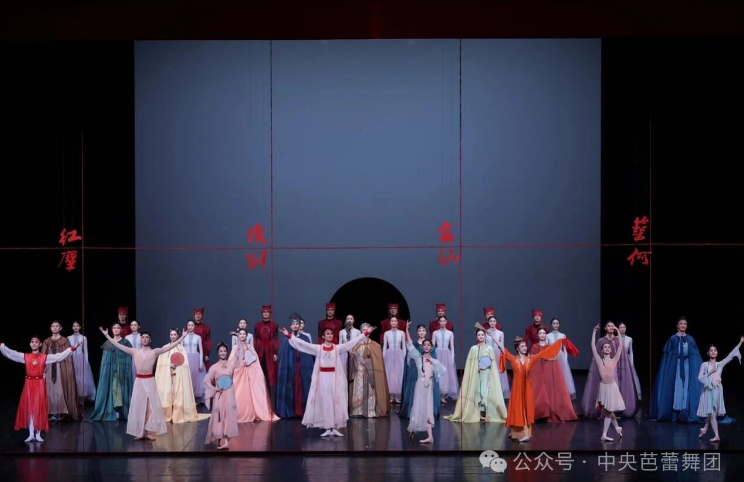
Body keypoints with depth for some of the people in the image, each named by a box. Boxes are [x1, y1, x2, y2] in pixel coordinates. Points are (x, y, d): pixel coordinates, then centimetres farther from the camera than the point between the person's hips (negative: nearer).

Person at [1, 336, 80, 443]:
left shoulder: (45, 357, 0)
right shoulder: (25, 356, 4)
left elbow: (60, 356, -5)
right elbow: (10, 353, 1)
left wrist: (72, 349, -13)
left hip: (40, 384, -1)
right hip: (29, 384, 1)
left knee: (39, 409, 2)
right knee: (29, 409, 2)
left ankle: (38, 434, 10)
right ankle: (31, 434, 8)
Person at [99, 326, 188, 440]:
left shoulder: (154, 352, -1)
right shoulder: (134, 352, 5)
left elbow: (170, 346, -8)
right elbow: (119, 346, 5)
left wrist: (182, 337, -16)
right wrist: (107, 336, 1)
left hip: (150, 381, -2)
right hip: (138, 381, 2)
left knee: (151, 406, -1)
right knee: (138, 406, 4)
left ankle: (150, 432, 3)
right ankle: (140, 432, 10)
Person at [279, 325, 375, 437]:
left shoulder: (338, 348, 5)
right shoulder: (318, 348, 3)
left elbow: (352, 342, 2)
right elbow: (302, 343, -1)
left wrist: (365, 334, -3)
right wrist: (288, 335, -7)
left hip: (334, 377, 0)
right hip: (322, 378, 0)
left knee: (336, 402, 0)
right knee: (324, 402, 2)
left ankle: (335, 428, 4)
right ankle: (327, 428, 6)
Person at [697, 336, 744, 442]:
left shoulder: (720, 364, 7)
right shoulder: (704, 364, 1)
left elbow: (730, 355, 0)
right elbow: (700, 377, -6)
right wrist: (710, 372, -14)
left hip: (717, 390, 3)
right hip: (708, 390, -3)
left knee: (712, 412, 6)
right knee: (712, 412, -5)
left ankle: (705, 429, 28)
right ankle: (716, 436, -6)